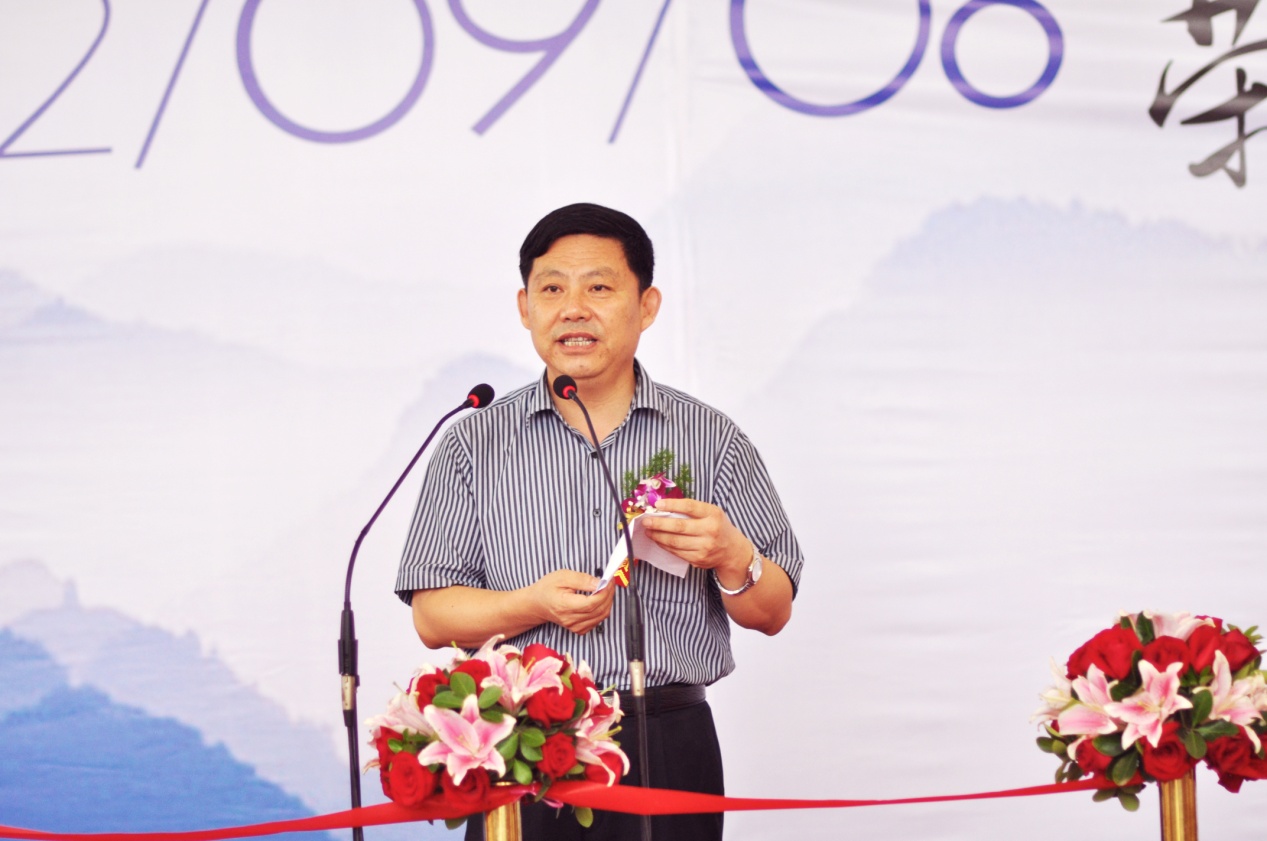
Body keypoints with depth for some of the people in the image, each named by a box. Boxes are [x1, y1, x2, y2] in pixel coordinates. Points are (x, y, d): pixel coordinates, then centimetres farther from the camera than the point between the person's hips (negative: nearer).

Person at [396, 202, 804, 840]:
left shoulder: (711, 439, 7)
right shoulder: (475, 443, 6)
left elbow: (772, 614, 6)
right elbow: (432, 616, 2)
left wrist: (730, 557, -15)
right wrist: (532, 605, -15)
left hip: (669, 746, 0)